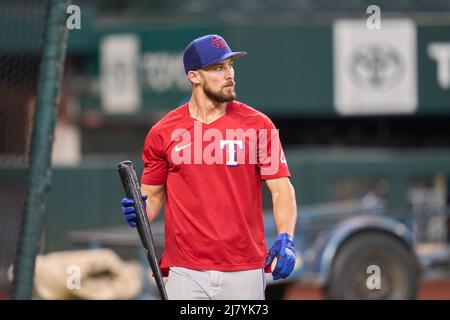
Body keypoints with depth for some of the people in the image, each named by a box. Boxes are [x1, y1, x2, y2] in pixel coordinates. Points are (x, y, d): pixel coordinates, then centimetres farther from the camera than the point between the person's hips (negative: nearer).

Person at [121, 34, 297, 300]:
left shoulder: (258, 125, 3)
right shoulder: (163, 133, 5)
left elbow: (281, 188, -1)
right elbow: (153, 195, 13)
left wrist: (286, 238, -17)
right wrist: (138, 212, -10)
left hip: (245, 271, 0)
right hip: (186, 273, 0)